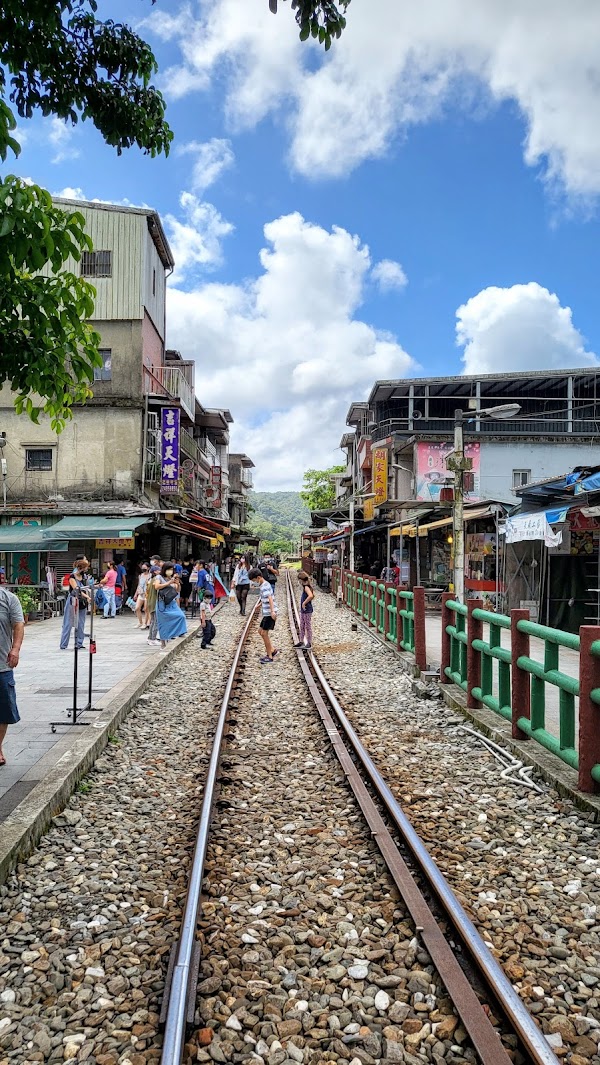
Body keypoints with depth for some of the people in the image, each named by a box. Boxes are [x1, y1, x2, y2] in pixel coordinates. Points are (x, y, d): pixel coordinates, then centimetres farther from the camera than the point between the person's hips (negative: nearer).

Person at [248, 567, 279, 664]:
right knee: (261, 631, 16)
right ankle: (273, 650, 20)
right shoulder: (262, 585, 14)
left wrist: (272, 611, -42)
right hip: (266, 613, 10)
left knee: (264, 633, -6)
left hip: (270, 613, -10)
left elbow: (270, 598, -31)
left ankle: (269, 656, 3)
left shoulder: (265, 586, -17)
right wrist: (260, 604, 49)